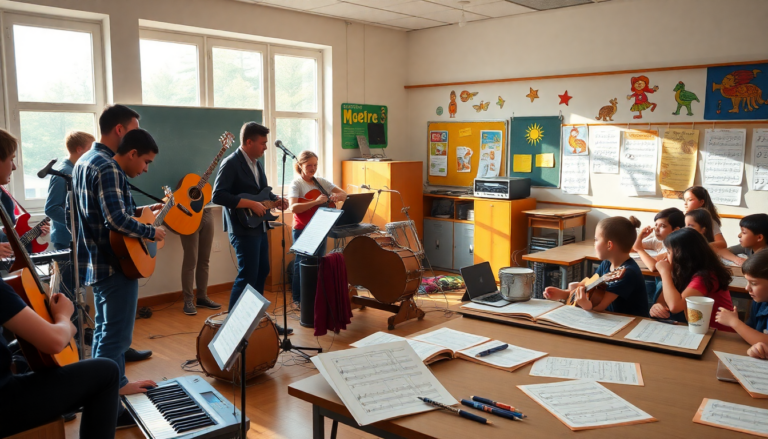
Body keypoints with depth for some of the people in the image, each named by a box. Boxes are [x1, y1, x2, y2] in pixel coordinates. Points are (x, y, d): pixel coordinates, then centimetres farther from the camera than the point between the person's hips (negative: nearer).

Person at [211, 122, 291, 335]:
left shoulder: (256, 163, 13)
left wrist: (275, 200, 1)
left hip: (259, 227, 9)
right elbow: (218, 196, -23)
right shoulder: (231, 163, -14)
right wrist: (250, 204, -24)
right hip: (243, 228, -9)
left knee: (262, 272, 14)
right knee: (247, 275, -8)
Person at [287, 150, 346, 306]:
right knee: (302, 264, 3)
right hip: (302, 230, -5)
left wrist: (337, 196, -16)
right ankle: (298, 299, 15)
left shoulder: (321, 182, 8)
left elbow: (344, 194, 7)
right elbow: (293, 207, -22)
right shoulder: (296, 184, -7)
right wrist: (316, 202, -31)